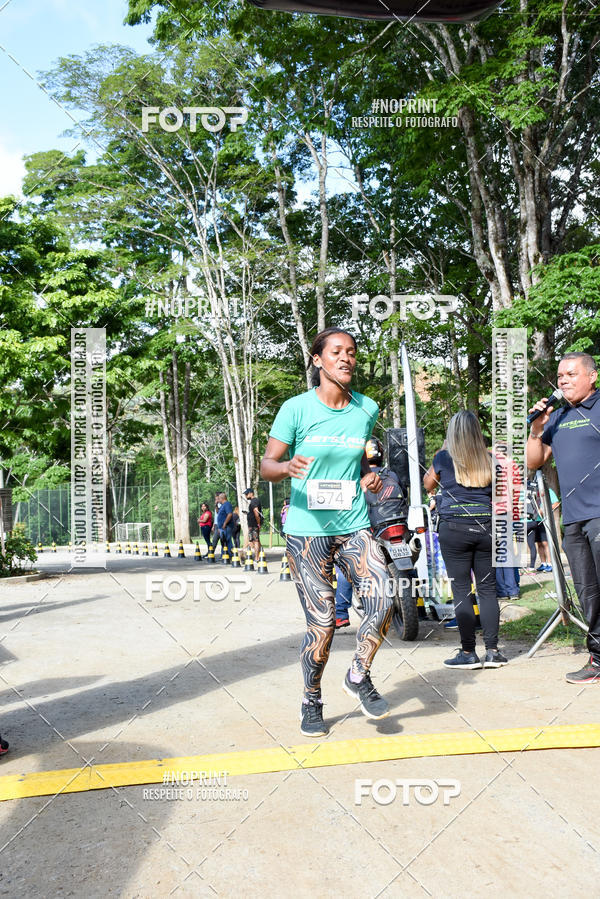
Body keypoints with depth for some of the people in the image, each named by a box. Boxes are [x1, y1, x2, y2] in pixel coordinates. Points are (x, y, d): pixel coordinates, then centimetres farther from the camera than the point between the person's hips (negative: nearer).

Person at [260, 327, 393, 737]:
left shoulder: (367, 409, 7)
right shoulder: (297, 408, -6)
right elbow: (266, 465, -4)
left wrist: (369, 475, 2)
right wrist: (287, 467, -26)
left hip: (354, 526, 4)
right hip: (307, 529, -3)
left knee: (384, 599, -14)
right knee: (322, 621, -1)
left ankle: (359, 676, 14)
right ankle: (312, 702, 24)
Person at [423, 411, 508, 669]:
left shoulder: (444, 458, -3)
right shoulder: (489, 460, 5)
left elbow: (428, 485, 14)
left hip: (454, 529, -3)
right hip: (485, 527, 3)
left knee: (461, 590, 1)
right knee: (487, 588, 8)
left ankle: (468, 653, 3)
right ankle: (492, 651, 11)